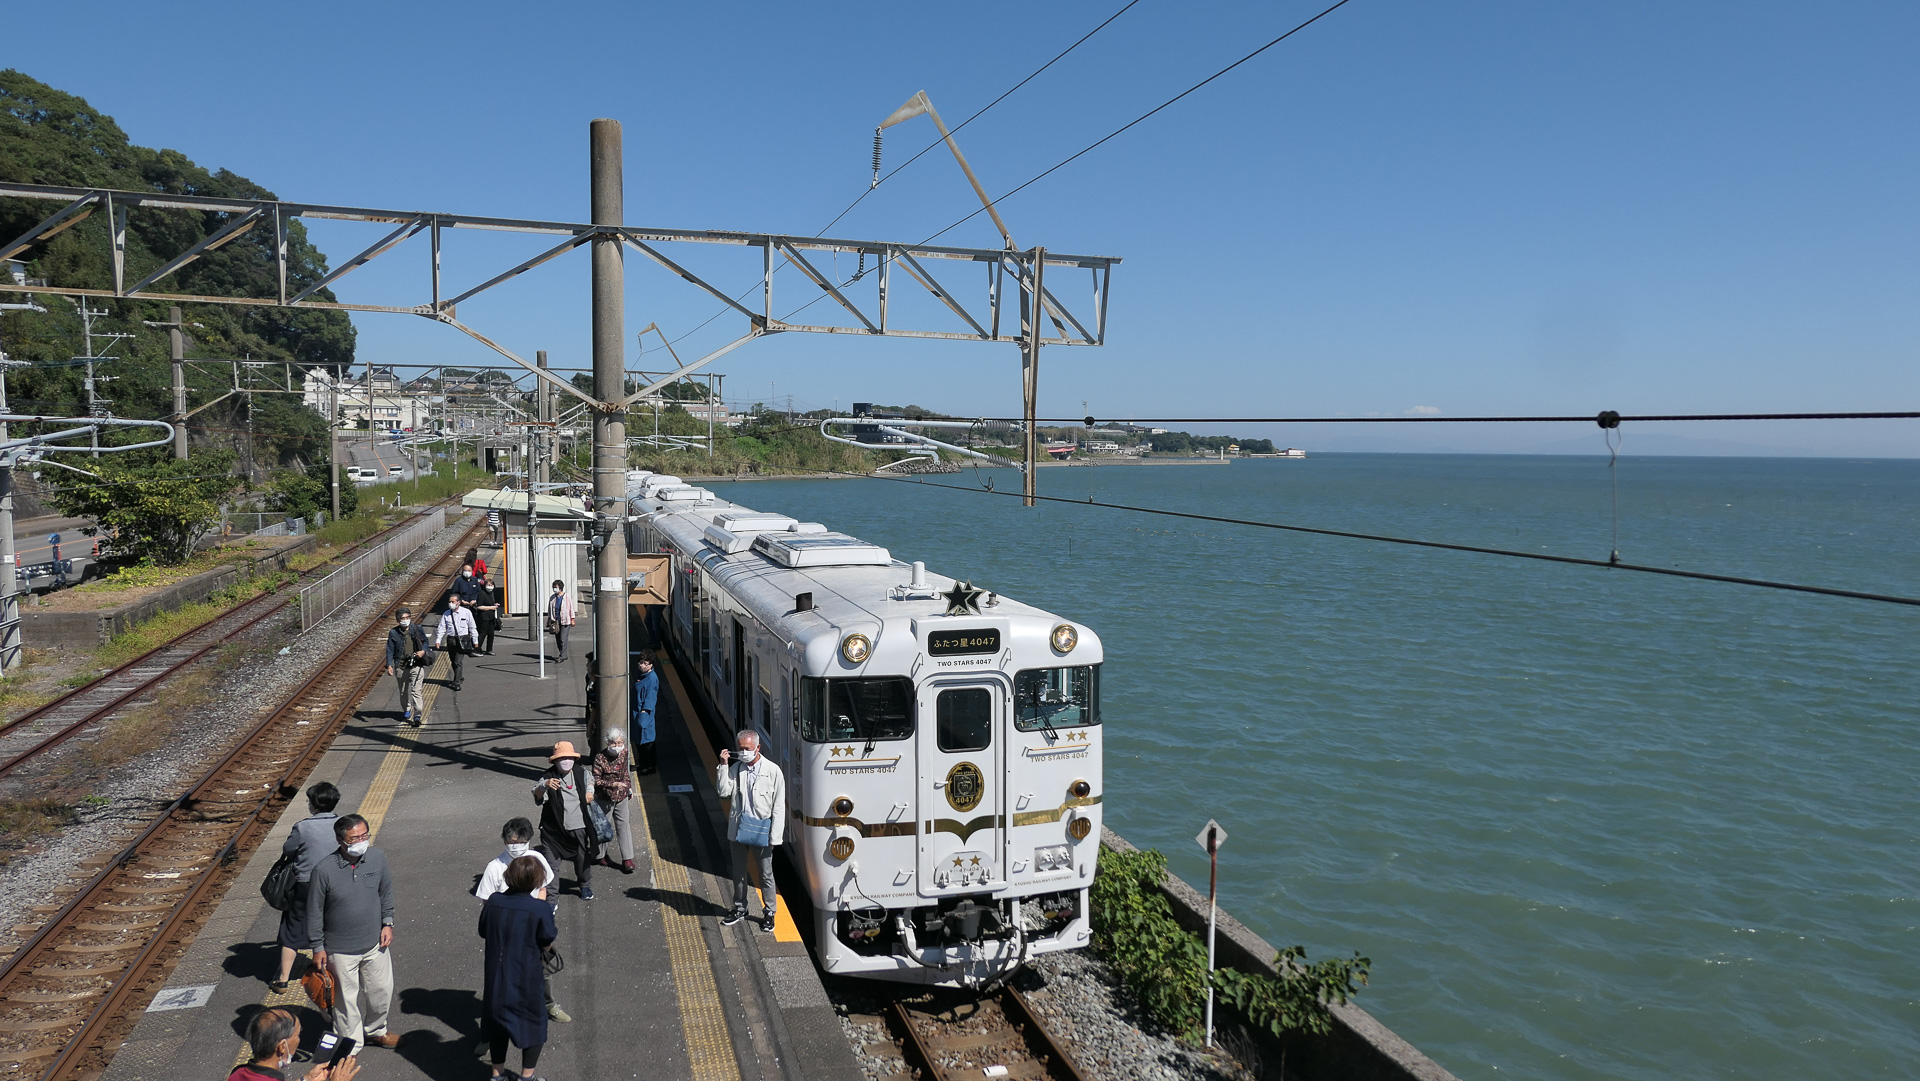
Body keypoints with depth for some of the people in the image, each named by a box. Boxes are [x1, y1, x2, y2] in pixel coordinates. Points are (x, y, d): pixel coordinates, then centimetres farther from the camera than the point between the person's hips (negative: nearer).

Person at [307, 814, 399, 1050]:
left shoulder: (378, 858, -10)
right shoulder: (324, 869, -21)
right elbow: (314, 911, -10)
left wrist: (387, 923, 4)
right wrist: (318, 947, -6)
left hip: (375, 943, 4)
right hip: (341, 949, -4)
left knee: (381, 991, 18)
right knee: (347, 999, 12)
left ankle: (375, 1031, 45)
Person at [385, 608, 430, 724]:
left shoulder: (418, 630, 1)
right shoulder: (393, 633, -1)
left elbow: (425, 641, 14)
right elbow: (390, 650, -1)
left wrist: (423, 651, -7)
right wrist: (389, 665, -9)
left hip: (416, 665, -2)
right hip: (400, 666, 2)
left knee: (416, 690, -10)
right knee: (403, 691, 16)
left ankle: (418, 714, -12)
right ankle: (406, 710, 36)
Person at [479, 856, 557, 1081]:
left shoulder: (493, 902, -8)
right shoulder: (540, 909, -21)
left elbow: (484, 932, 7)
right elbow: (547, 945, -10)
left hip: (496, 979, 4)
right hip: (527, 981, -4)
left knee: (498, 1024, 23)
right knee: (534, 1025, 16)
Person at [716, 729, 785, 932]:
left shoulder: (773, 771, -10)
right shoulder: (735, 769, 1)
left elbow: (779, 807, -8)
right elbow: (723, 792, -9)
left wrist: (774, 836, -11)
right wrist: (723, 766, -15)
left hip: (761, 830, -4)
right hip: (739, 828, 4)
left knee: (765, 874, 7)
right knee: (738, 872, 17)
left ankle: (769, 912, 22)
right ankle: (739, 909, 35)